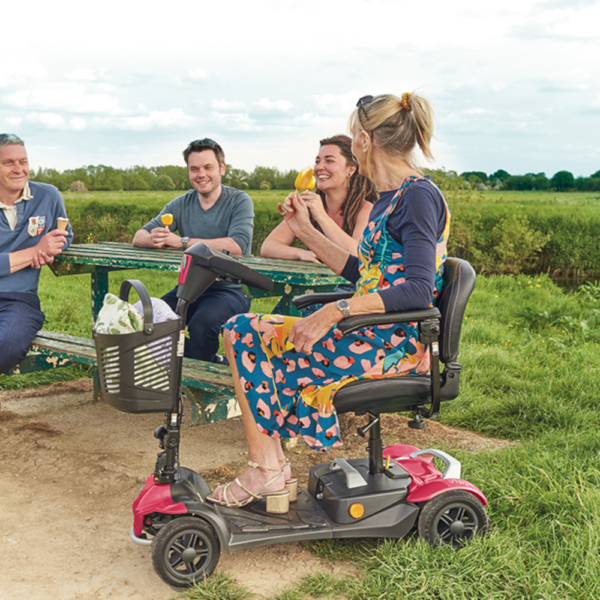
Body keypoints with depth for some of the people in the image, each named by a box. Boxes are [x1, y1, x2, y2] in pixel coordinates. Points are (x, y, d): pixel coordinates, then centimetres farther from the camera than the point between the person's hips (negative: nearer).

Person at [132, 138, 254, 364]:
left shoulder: (239, 201, -3)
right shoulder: (181, 204, 11)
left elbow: (236, 246, -21)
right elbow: (139, 237, 7)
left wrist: (182, 242, -20)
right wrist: (154, 239, -19)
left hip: (230, 288, -5)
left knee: (201, 325, -34)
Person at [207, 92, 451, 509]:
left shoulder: (418, 196, -14)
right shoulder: (389, 199, 16)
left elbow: (418, 290, -25)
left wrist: (335, 311, -30)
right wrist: (306, 231, 17)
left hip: (394, 343, -10)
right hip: (372, 335, 10)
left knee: (248, 334, -9)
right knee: (244, 331, 8)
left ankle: (266, 469, 1)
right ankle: (270, 465, 7)